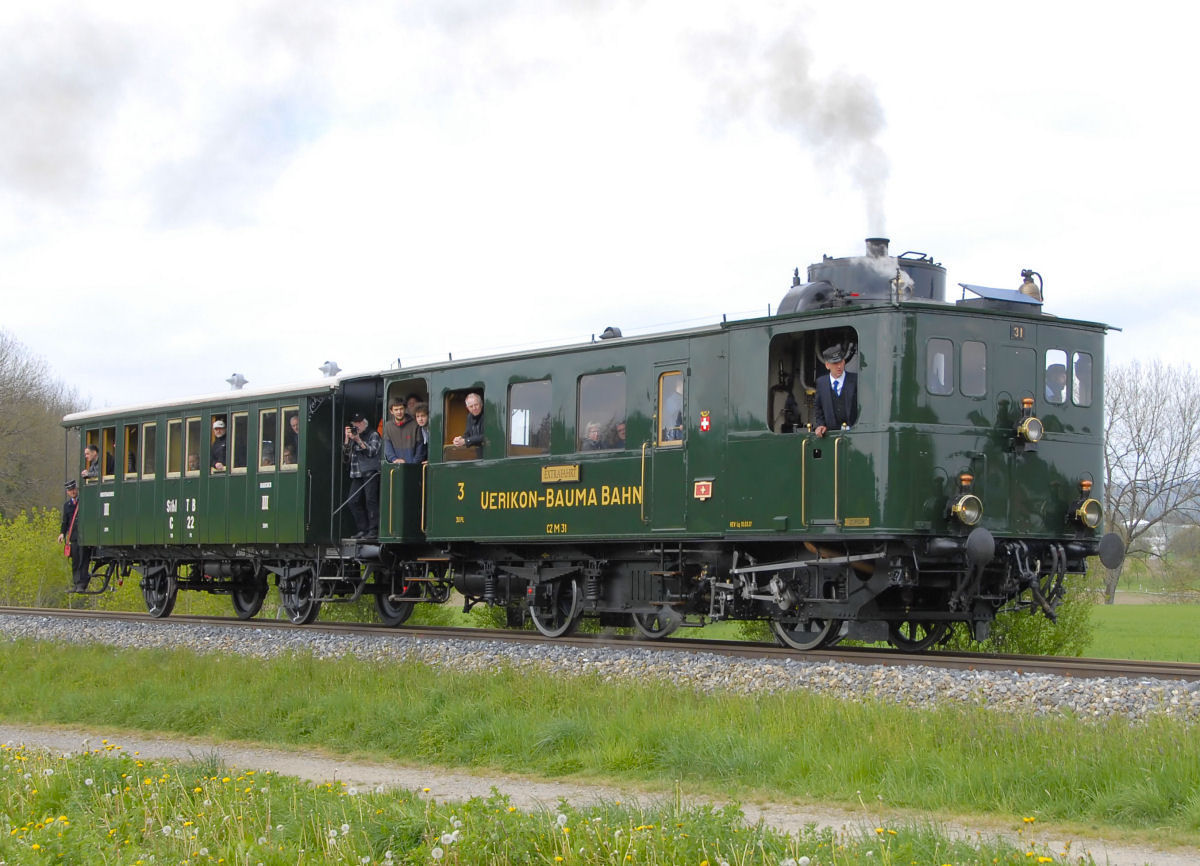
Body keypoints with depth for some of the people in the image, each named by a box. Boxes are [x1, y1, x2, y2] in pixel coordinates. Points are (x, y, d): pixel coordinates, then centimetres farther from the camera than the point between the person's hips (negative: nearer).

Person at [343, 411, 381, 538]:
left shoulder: (373, 435, 5)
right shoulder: (352, 436, 20)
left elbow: (372, 452, -7)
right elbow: (346, 453, 12)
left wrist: (359, 441, -12)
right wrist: (347, 438, 0)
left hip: (370, 472, -6)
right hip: (357, 474, 6)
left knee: (371, 500, -11)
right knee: (353, 501, -2)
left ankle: (374, 530, -11)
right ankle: (363, 529, 3)